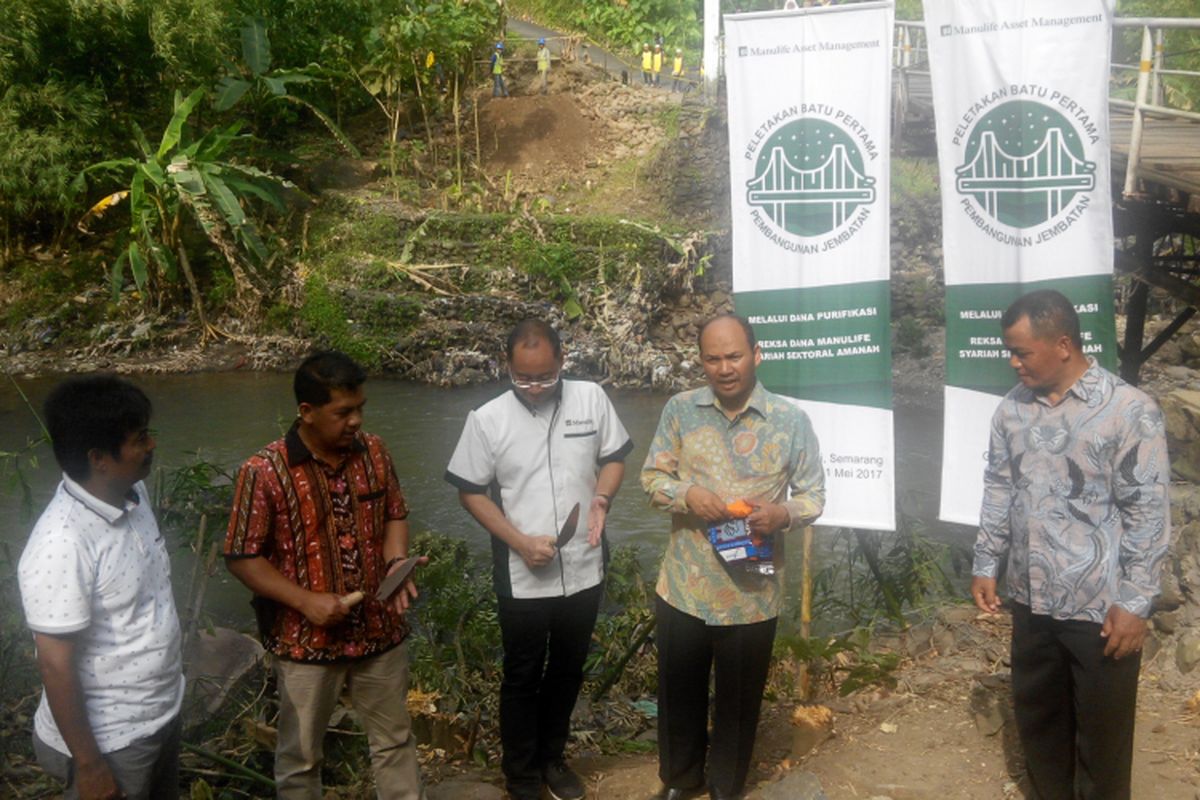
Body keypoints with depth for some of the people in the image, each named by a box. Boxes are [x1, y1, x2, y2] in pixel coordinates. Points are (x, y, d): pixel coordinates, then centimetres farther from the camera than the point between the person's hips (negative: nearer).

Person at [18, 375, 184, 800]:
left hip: (162, 713, 8)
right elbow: (55, 665, -24)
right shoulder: (62, 546, -30)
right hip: (110, 741, -8)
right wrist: (88, 765, -17)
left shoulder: (132, 494, -5)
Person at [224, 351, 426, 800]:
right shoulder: (264, 472, -19)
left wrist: (396, 564, -11)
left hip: (379, 629, 4)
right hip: (306, 640, -4)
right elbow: (241, 557, -13)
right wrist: (305, 601, -21)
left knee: (394, 740, 21)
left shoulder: (373, 452, -5)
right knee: (300, 754, 16)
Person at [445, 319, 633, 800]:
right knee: (522, 677, 11)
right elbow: (470, 491, -4)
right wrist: (520, 541, -15)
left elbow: (613, 457, 6)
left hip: (584, 569, 3)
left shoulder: (591, 399, -6)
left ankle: (552, 756, 41)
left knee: (568, 670, 19)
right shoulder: (487, 419, -11)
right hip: (522, 576, -2)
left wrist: (601, 499, -15)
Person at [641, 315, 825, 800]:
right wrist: (687, 495, -19)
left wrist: (783, 514, -22)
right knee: (679, 691, 17)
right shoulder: (680, 410, -2)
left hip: (751, 593, -1)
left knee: (739, 699, 15)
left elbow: (814, 496, -1)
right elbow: (652, 477, 2)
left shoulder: (790, 420, -6)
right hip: (684, 586, 1)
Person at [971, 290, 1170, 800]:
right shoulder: (1012, 410, 4)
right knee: (1036, 716, 18)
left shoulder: (1129, 410, -13)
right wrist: (985, 566, 11)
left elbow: (1147, 513, -13)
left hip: (1102, 608, -5)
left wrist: (1134, 603, -14)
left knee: (1102, 730, 9)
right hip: (1032, 602, 5)